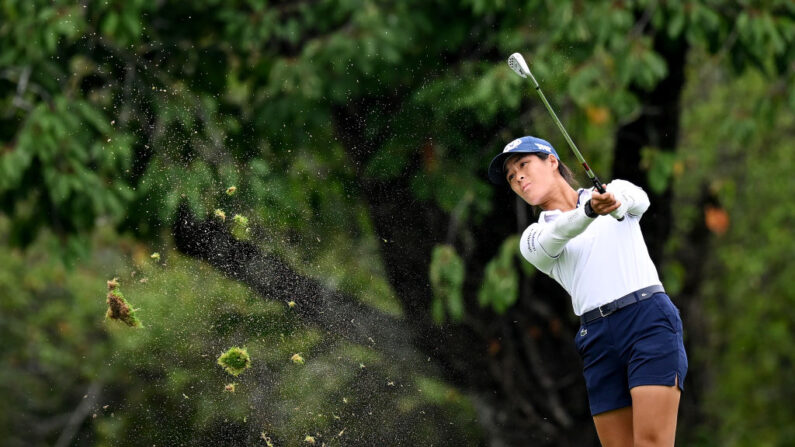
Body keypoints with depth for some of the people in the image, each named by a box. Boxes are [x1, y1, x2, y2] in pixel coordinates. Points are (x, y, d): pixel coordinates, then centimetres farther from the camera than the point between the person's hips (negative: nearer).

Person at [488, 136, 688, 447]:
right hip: (598, 341, 3)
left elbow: (638, 199, -10)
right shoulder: (533, 239, 15)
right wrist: (591, 210, -32)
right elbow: (555, 237, -9)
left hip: (648, 319, -3)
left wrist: (616, 200, -35)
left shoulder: (617, 189, 15)